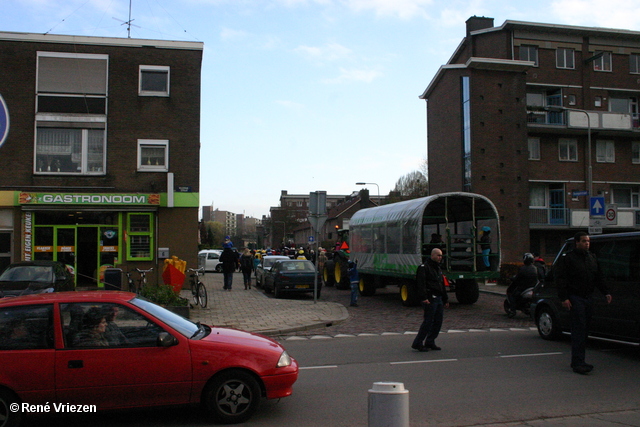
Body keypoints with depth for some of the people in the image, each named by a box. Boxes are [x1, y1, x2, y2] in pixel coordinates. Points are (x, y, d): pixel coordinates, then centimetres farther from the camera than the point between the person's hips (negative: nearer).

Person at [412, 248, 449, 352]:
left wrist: (445, 300, 25)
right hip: (430, 299, -9)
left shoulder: (438, 268, 21)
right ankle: (417, 343, -1)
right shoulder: (424, 267, -8)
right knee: (428, 321, -8)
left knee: (438, 321, 7)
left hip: (438, 299, 9)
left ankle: (430, 342, 17)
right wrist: (424, 298, -27)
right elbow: (421, 284, -18)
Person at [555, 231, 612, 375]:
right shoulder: (567, 258, -6)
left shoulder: (592, 258, 16)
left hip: (588, 298, 7)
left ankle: (578, 361, 17)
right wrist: (564, 298, -16)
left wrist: (605, 292, 12)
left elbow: (598, 277, 22)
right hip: (575, 298, -7)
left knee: (584, 329, 9)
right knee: (579, 329, -11)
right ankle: (578, 363, -10)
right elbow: (560, 279, -10)